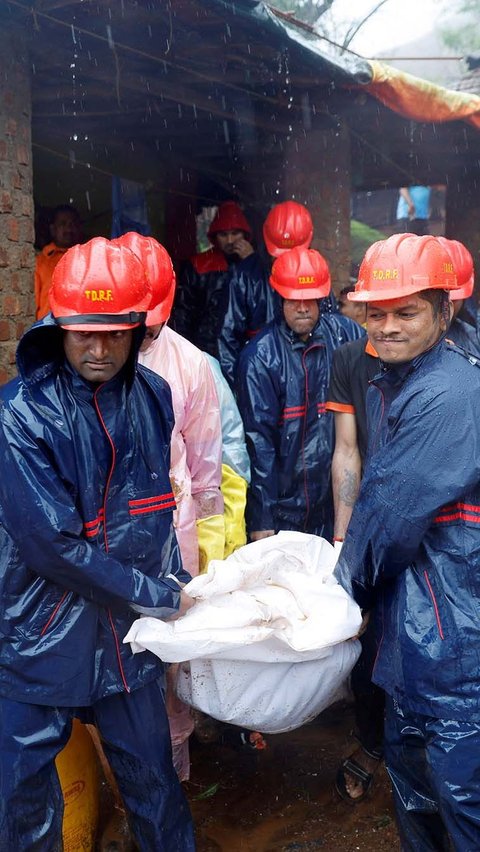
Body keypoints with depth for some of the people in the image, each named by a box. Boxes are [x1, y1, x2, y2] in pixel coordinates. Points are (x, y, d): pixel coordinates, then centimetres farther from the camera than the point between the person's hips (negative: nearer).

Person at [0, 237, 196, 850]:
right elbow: (51, 542, -20)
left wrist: (171, 585, 6)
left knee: (151, 778, 16)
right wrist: (157, 597, -14)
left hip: (130, 631, 4)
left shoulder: (151, 397, 0)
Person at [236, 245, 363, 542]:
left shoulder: (345, 335, -1)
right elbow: (259, 440, -9)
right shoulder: (260, 356, -8)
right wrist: (261, 520, -9)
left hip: (339, 496, 3)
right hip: (285, 506, -2)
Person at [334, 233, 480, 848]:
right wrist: (351, 548, 5)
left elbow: (396, 513, -20)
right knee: (406, 752, 24)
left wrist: (347, 581, -6)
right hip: (411, 612, 10)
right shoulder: (391, 385, 11)